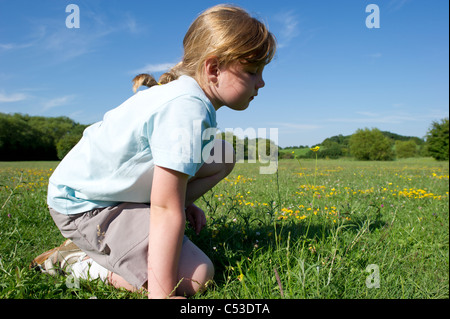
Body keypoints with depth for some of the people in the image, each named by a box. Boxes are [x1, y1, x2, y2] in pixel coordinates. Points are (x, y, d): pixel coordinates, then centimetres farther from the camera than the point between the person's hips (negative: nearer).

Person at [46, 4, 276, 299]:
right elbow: (165, 208, -31)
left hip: (120, 188, 10)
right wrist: (161, 294, -27)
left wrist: (182, 204, 8)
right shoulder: (187, 108, -29)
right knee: (197, 277, -20)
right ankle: (86, 266, -4)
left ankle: (137, 231, 7)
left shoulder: (183, 91, 1)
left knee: (223, 156, 3)